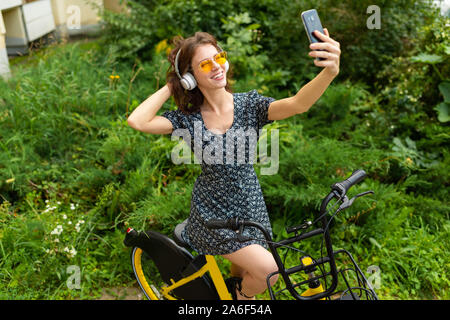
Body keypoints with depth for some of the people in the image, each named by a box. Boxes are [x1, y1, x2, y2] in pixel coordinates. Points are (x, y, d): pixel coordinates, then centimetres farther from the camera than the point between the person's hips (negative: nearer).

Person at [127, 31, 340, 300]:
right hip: (212, 212, -2)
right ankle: (242, 294, 18)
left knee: (244, 273, 17)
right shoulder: (188, 118, -8)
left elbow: (297, 104, -28)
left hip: (250, 207, 2)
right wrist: (170, 87, -12)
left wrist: (330, 71, -47)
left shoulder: (249, 105, -9)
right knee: (267, 270, -14)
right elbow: (137, 121, -22)